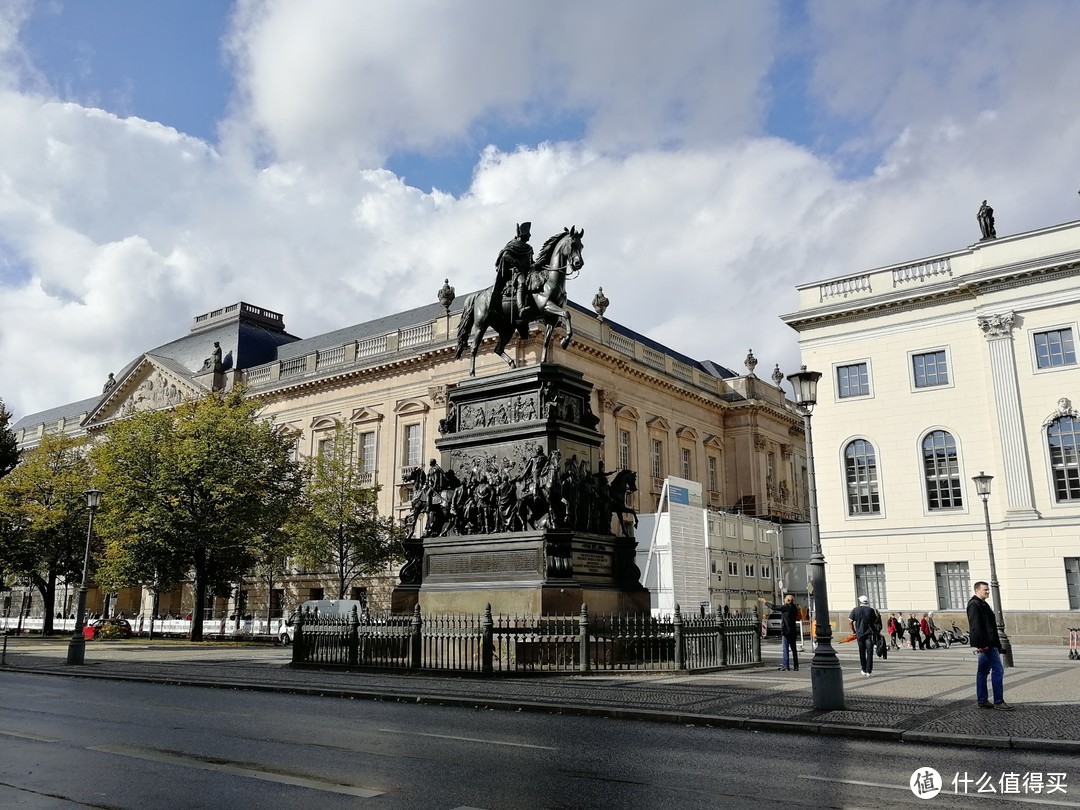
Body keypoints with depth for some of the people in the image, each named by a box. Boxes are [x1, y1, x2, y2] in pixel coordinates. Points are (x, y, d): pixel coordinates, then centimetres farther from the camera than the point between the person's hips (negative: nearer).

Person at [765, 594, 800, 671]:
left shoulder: (786, 607, -13)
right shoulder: (794, 608, 8)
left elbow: (773, 607, -12)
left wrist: (765, 602, 2)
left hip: (786, 631, -7)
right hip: (793, 631, 7)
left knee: (786, 648, -6)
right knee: (794, 649, 11)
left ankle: (786, 666, -9)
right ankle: (796, 666, 14)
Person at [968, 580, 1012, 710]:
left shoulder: (981, 604, 21)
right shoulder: (974, 605, -12)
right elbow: (975, 626, -21)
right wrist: (981, 644, -25)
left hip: (987, 645, 11)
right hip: (986, 645, -11)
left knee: (983, 671, 10)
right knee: (998, 669, -10)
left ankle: (983, 701, 14)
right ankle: (998, 701, -8)